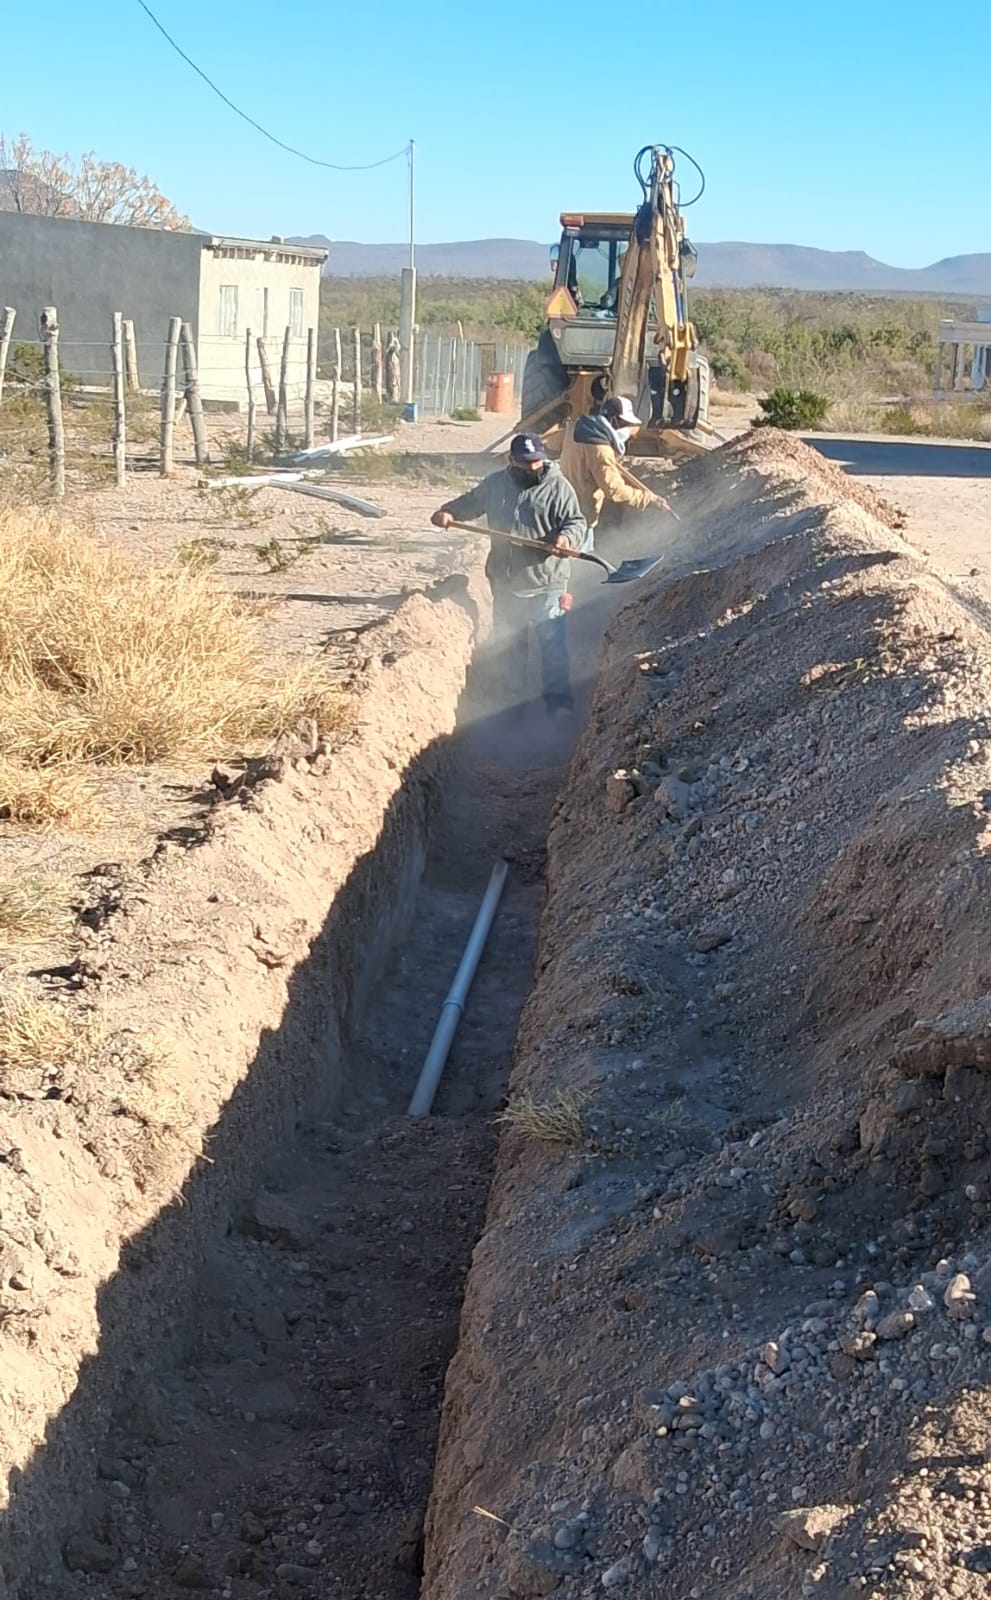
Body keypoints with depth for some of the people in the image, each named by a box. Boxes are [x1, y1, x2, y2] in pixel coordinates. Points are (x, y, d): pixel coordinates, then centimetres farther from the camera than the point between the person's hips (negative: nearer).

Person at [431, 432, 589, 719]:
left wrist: (567, 537, -32)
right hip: (505, 580, 5)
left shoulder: (558, 487, -7)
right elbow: (471, 502, 21)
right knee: (508, 641, 17)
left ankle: (558, 699, 3)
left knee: (553, 643, -5)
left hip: (545, 581, -5)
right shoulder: (495, 483, 6)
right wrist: (449, 512, 2)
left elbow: (576, 523, -10)